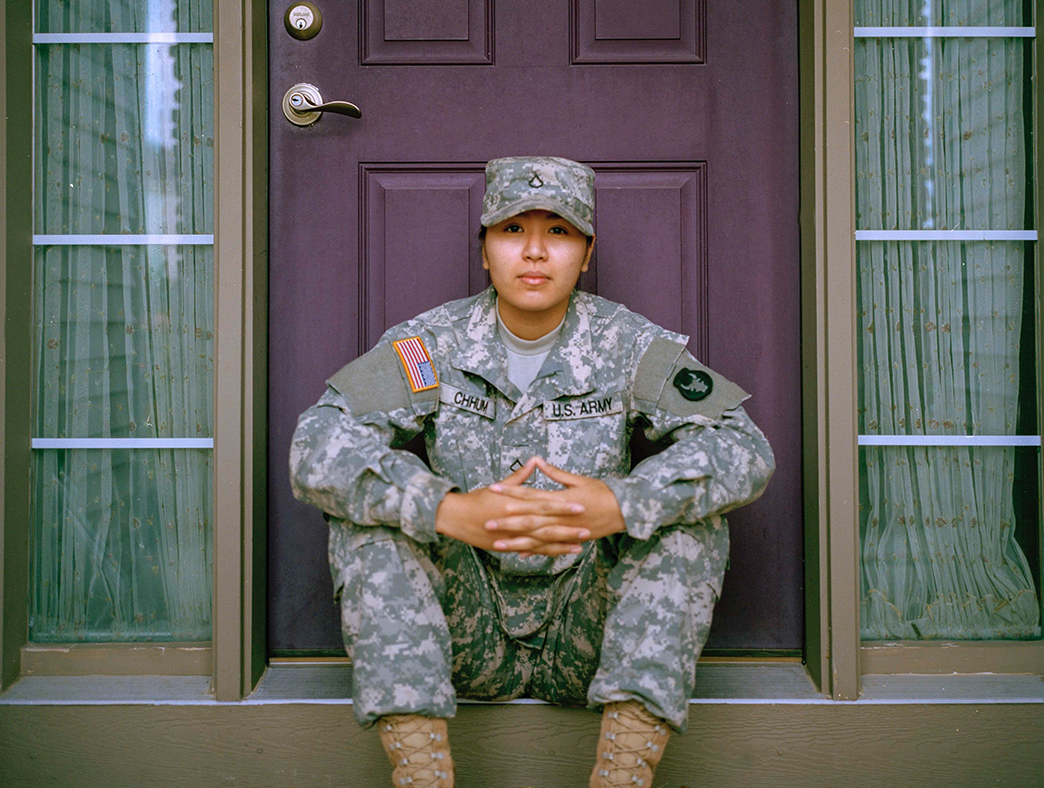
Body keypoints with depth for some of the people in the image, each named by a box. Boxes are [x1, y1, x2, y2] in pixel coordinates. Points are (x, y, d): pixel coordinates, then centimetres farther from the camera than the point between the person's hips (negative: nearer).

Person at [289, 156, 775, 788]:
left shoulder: (628, 345, -4)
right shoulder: (431, 345, -4)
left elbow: (745, 448, -16)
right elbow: (317, 446, -18)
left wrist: (618, 504, -34)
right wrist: (449, 511, -35)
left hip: (587, 637, 0)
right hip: (466, 636, 0)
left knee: (691, 506, -21)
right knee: (371, 501, -20)